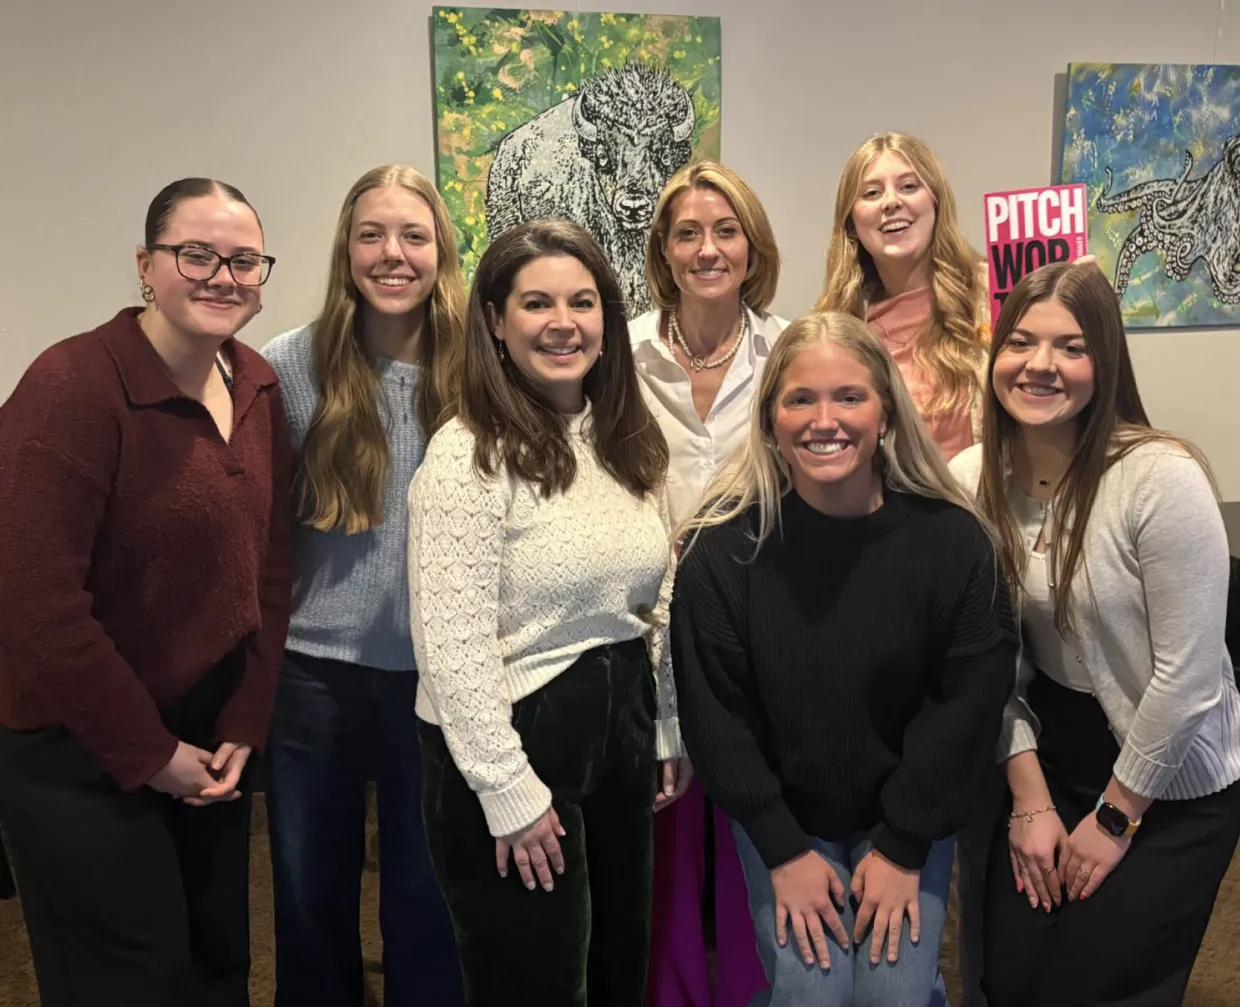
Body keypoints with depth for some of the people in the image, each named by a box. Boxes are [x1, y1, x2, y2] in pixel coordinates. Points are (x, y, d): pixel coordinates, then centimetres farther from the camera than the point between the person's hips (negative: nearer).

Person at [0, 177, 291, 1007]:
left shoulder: (258, 386, 1)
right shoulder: (73, 385, -20)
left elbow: (269, 565, 4)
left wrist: (245, 724, -2)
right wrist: (148, 754, -15)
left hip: (215, 744, 6)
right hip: (85, 760, -6)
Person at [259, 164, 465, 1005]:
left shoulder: (475, 371, -5)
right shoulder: (290, 365, -6)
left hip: (436, 672, 0)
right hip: (315, 668, 1)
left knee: (426, 896, 16)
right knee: (311, 891, 18)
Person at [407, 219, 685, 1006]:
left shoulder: (629, 442, 6)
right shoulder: (469, 454, -16)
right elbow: (452, 645, -19)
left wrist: (669, 732, 13)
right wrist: (509, 791, -18)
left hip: (621, 724, 7)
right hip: (516, 736, -7)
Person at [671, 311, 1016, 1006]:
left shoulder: (953, 539, -14)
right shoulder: (722, 547, -16)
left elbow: (967, 705, -9)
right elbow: (715, 715, -10)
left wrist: (904, 849, -10)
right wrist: (784, 850, -11)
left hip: (909, 817, 1)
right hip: (781, 820, 0)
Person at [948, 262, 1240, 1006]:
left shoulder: (1161, 478, -25)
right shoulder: (970, 480, -8)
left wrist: (1115, 817, -11)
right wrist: (1030, 797, -3)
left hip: (1173, 784, -4)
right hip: (1052, 757, 4)